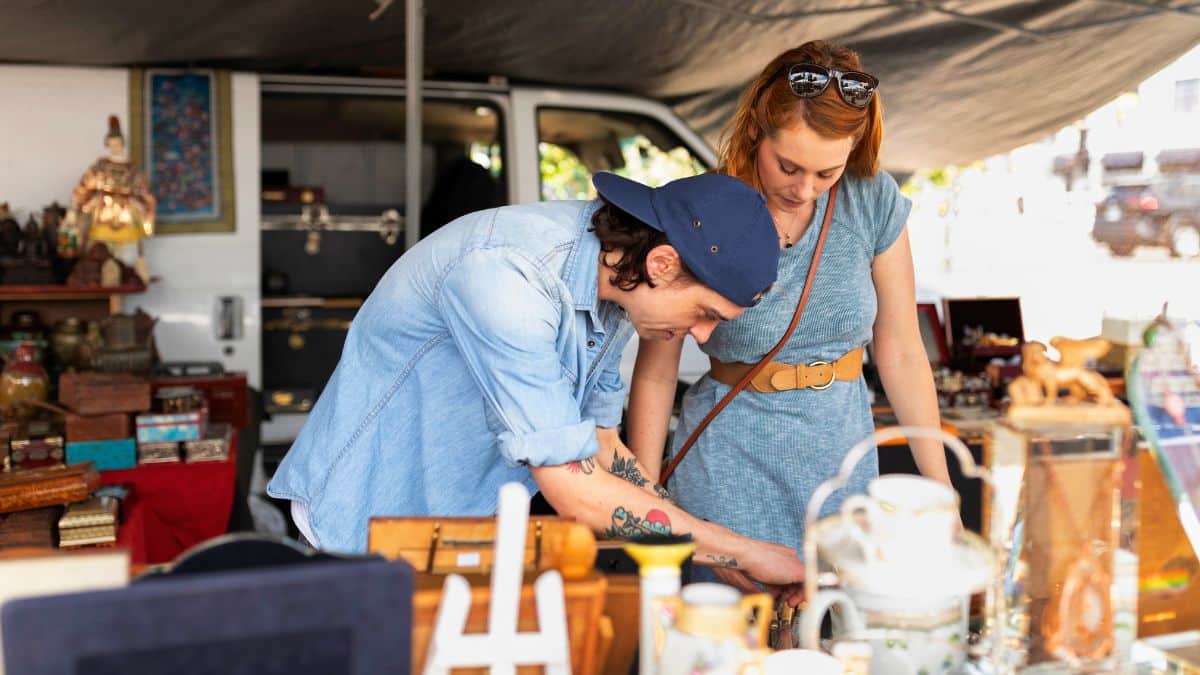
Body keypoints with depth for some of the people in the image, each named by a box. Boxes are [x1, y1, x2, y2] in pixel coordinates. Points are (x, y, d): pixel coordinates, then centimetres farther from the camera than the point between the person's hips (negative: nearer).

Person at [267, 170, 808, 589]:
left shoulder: (616, 282, -4)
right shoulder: (506, 274, -31)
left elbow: (601, 451, 6)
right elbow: (576, 493, -31)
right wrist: (746, 554, -23)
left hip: (467, 518, 7)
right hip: (371, 515, -7)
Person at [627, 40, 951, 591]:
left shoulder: (873, 201, -5)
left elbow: (900, 354, 2)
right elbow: (655, 376, -6)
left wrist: (940, 488, 5)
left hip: (843, 450, 3)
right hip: (730, 467, -2)